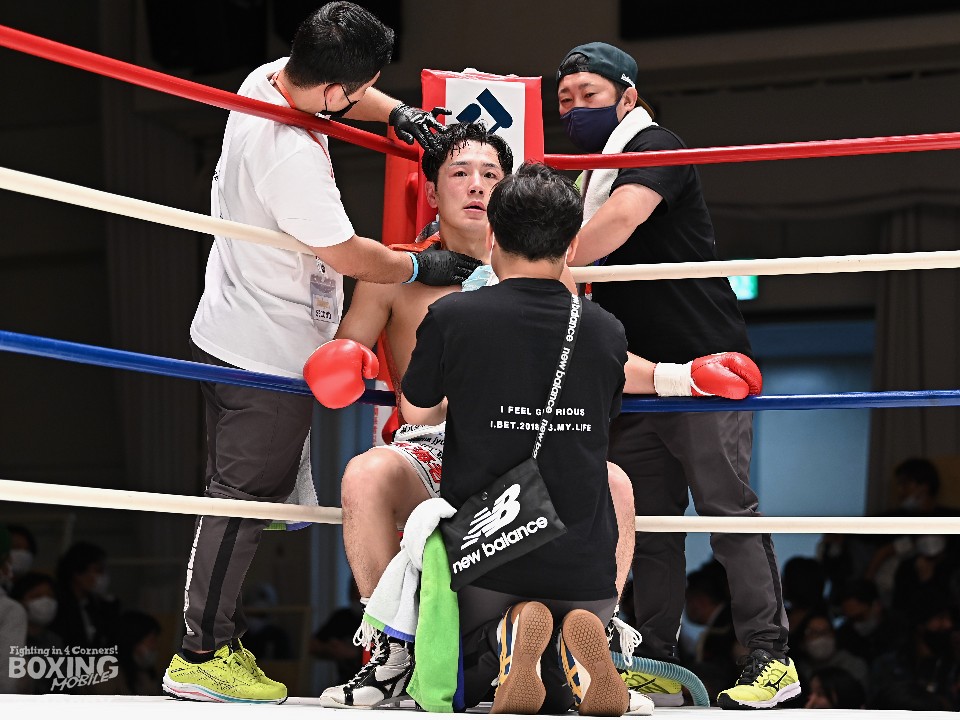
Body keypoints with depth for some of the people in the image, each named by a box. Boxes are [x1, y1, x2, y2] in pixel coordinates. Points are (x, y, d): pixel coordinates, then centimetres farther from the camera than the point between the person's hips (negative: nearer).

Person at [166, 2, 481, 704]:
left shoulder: (267, 79, -1)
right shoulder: (293, 154, -29)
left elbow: (345, 95, 22)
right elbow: (346, 255, -19)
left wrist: (397, 112, 5)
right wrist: (422, 265, -5)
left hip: (229, 331, 10)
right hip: (272, 352, -10)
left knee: (241, 494, 17)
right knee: (245, 499, -2)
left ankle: (217, 629, 25)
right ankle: (202, 655, 4)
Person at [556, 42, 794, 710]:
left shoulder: (654, 146, -7)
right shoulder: (590, 174, 18)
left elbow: (623, 216, -27)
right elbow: (589, 264, 22)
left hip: (702, 361, -8)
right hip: (637, 374, 8)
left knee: (727, 506, -10)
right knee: (649, 521, 6)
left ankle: (772, 658, -8)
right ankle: (657, 671, 9)